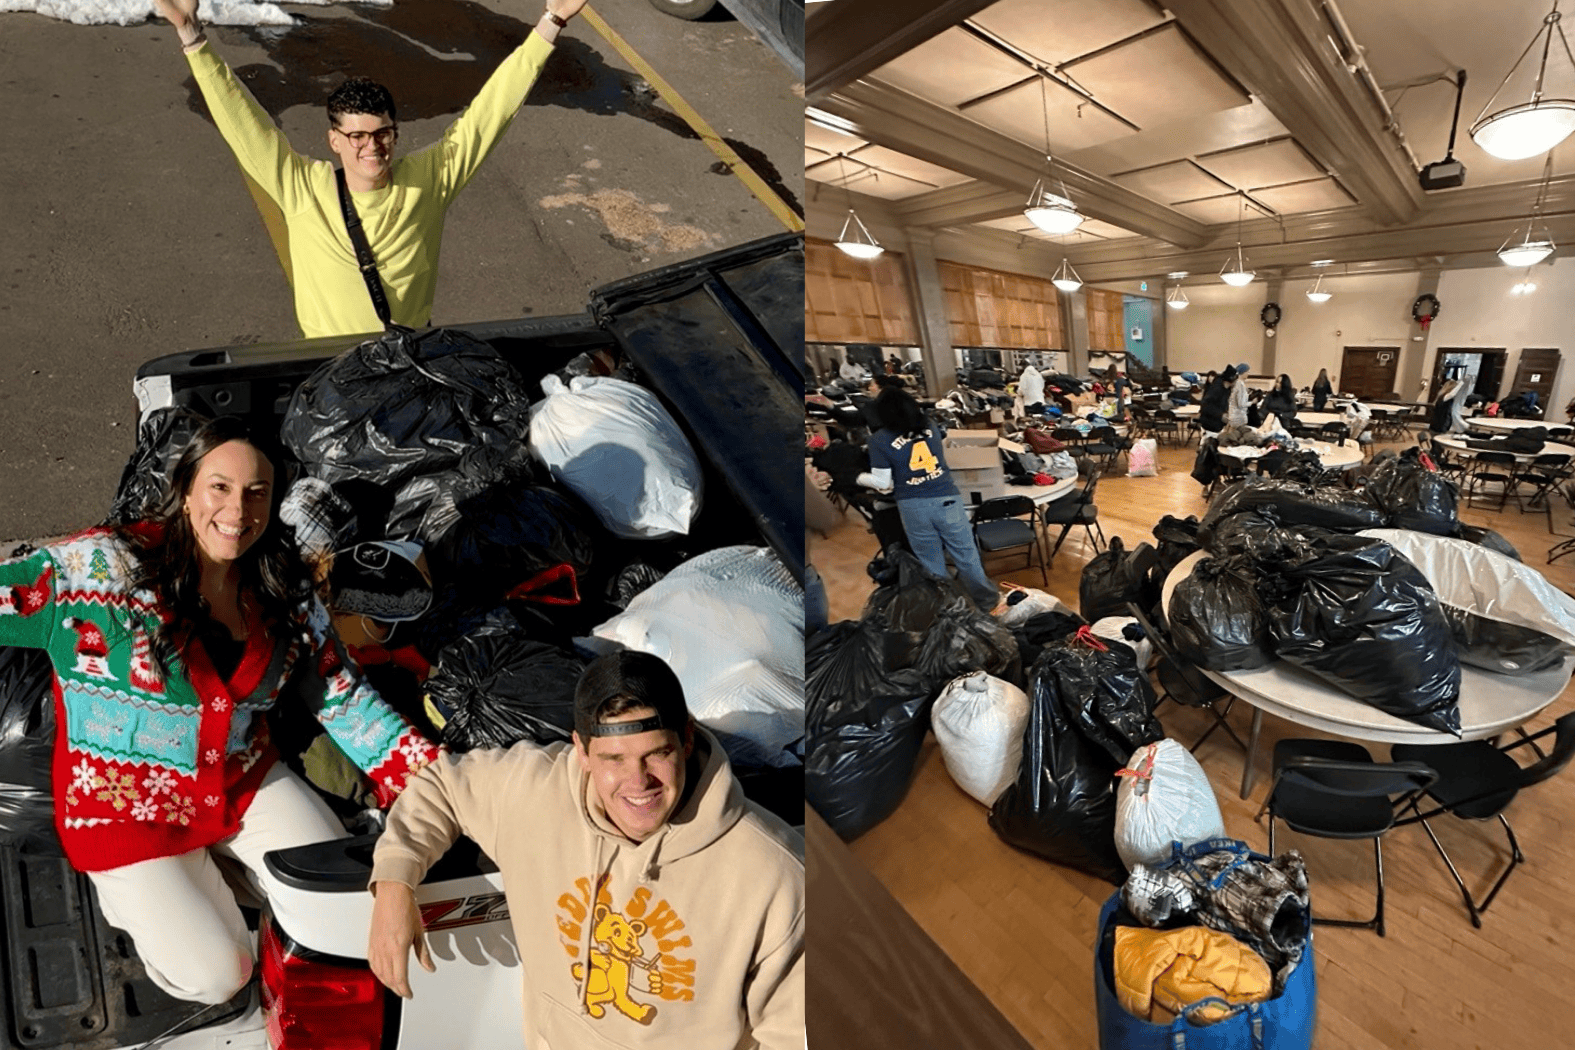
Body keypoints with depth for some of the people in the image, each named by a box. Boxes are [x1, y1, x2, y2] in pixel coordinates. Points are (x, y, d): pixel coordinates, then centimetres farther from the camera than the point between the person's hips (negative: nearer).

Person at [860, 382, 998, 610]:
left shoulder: (879, 440, -7)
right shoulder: (930, 425, 4)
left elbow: (883, 484, -6)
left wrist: (862, 478, 14)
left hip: (913, 506, -2)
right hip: (946, 499, 2)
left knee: (932, 564, 15)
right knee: (967, 556, 15)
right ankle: (987, 600, 32)